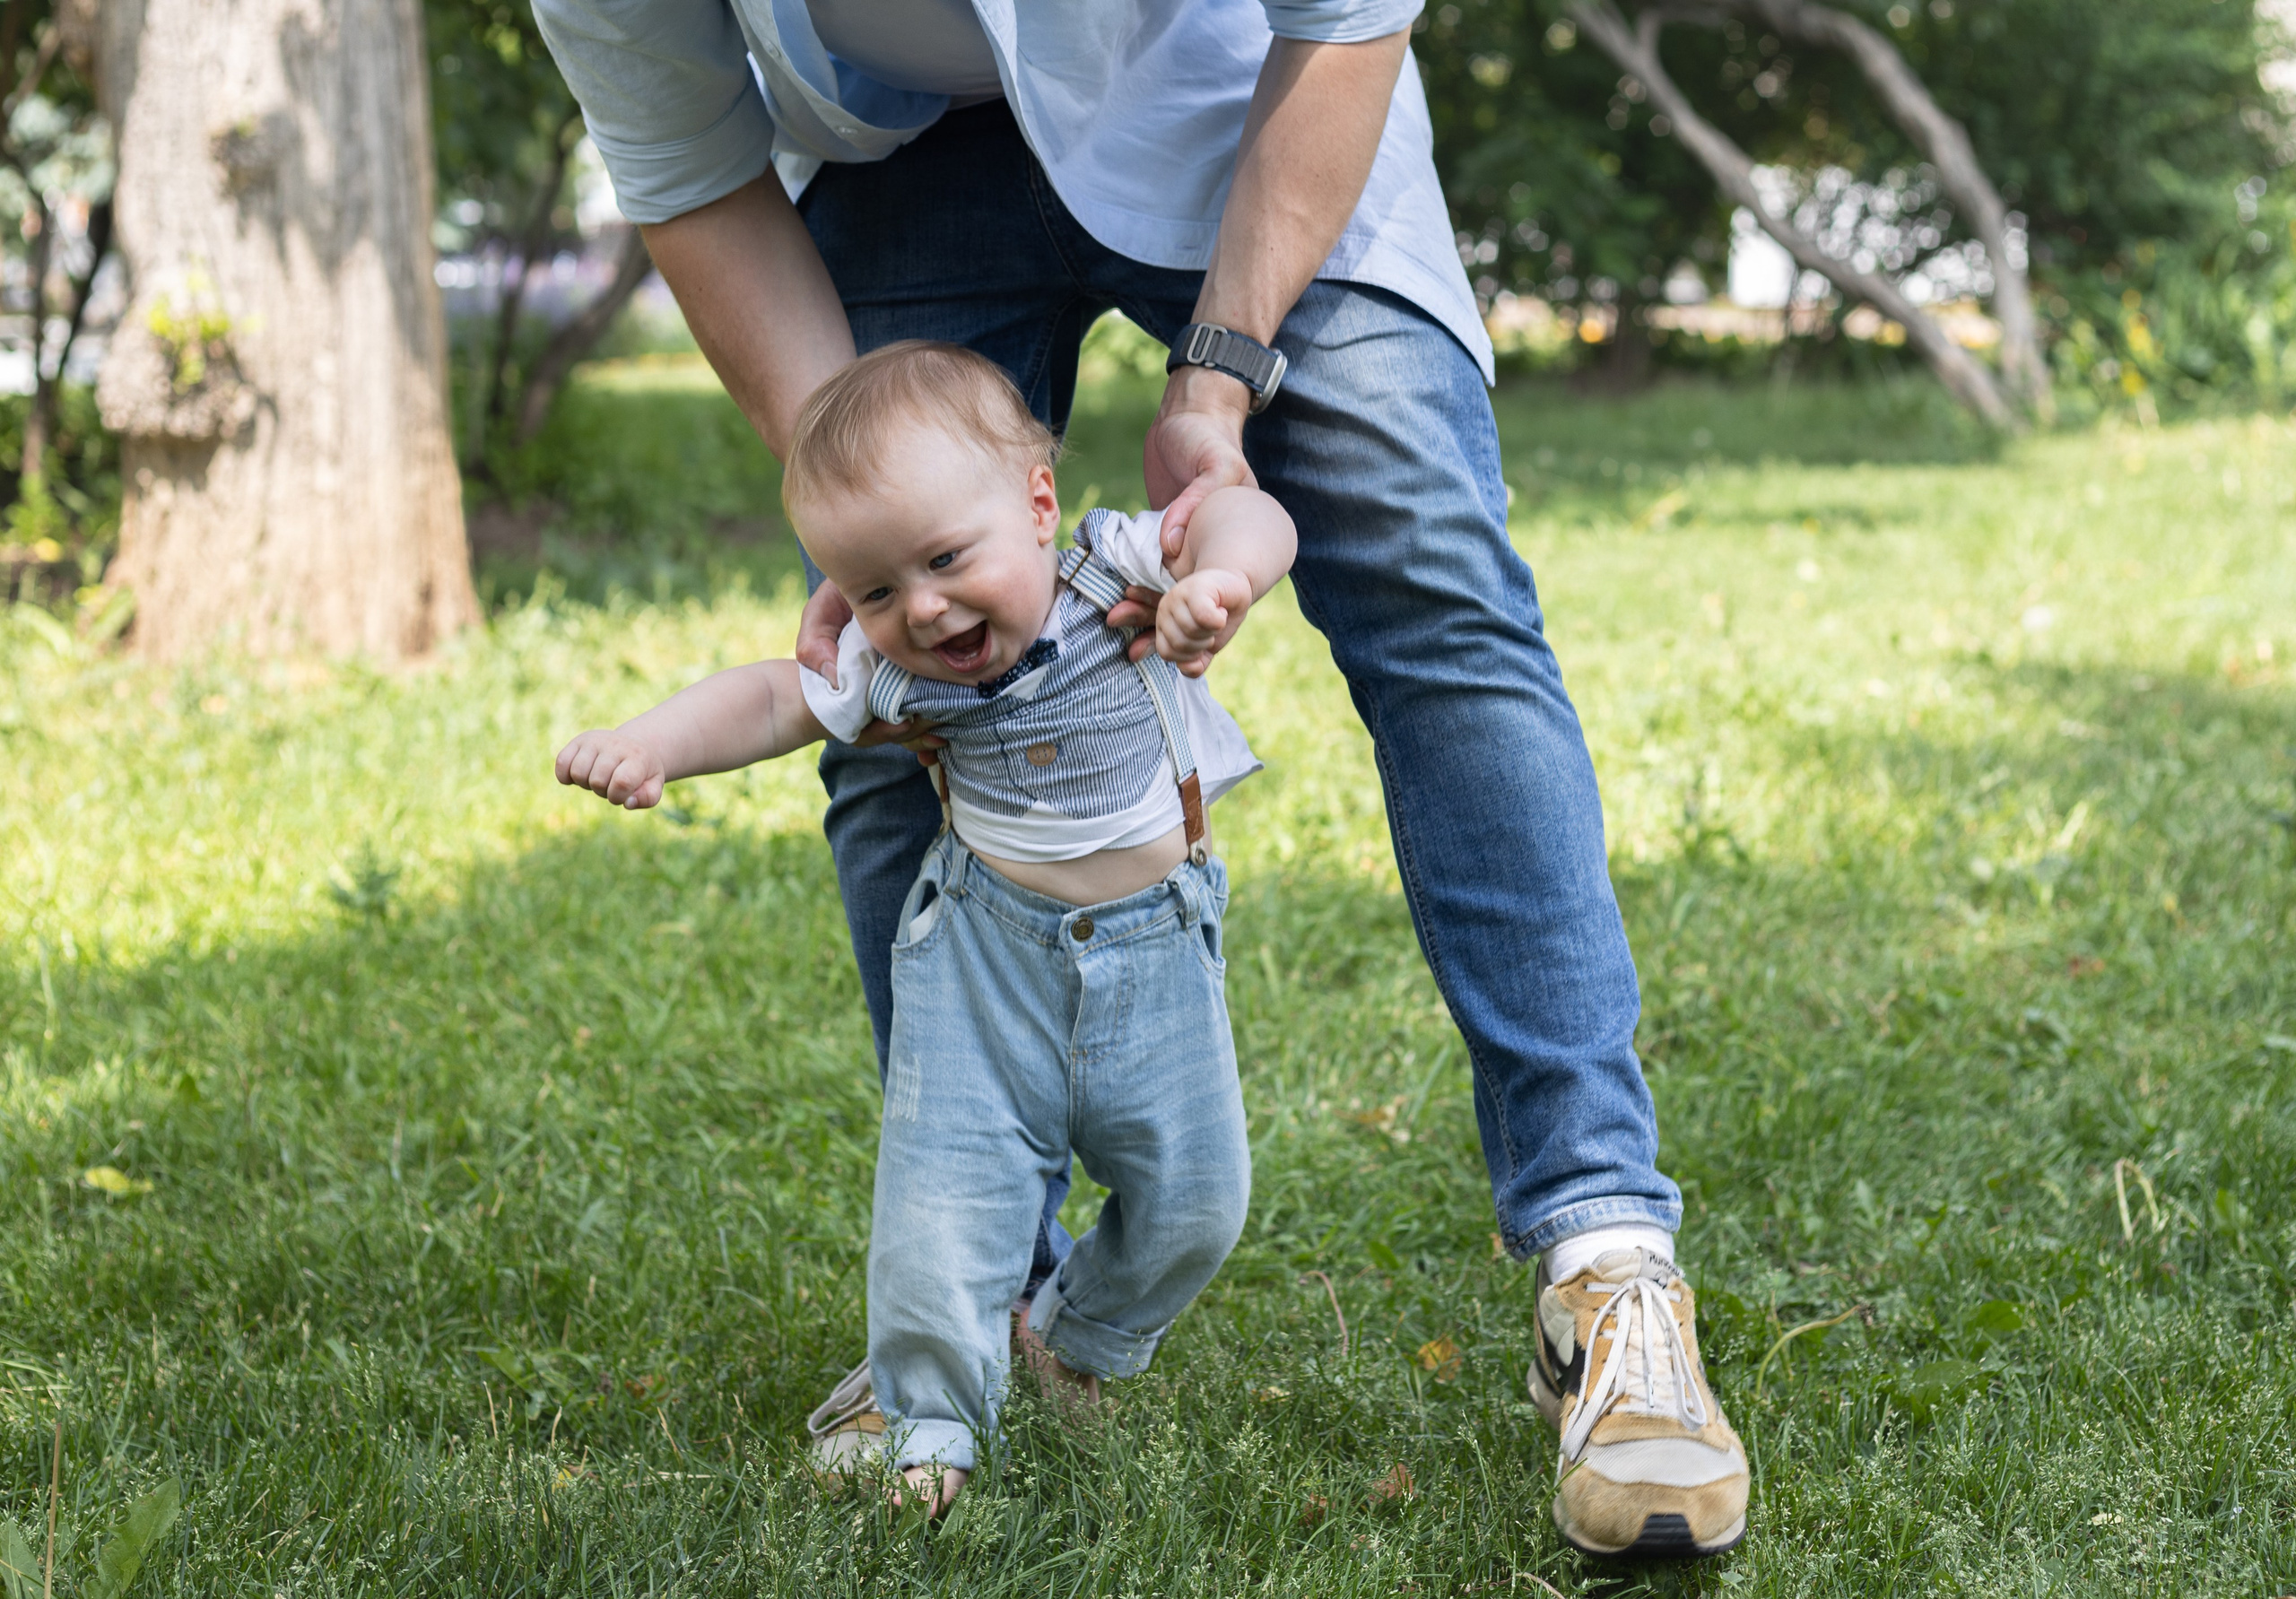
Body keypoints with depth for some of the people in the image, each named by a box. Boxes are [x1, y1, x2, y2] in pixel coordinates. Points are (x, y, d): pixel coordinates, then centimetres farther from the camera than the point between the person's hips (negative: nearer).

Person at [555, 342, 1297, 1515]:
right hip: (985, 943, 0)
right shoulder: (893, 666, -10)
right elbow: (772, 700, -6)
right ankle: (930, 1419, 8)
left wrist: (1221, 576, -51)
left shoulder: (1115, 570, -17)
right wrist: (649, 744, -23)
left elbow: (1249, 518, -28)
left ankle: (1083, 1338, 33)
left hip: (1154, 946, 0)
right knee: (945, 1178, -9)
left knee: (1192, 1198, 5)